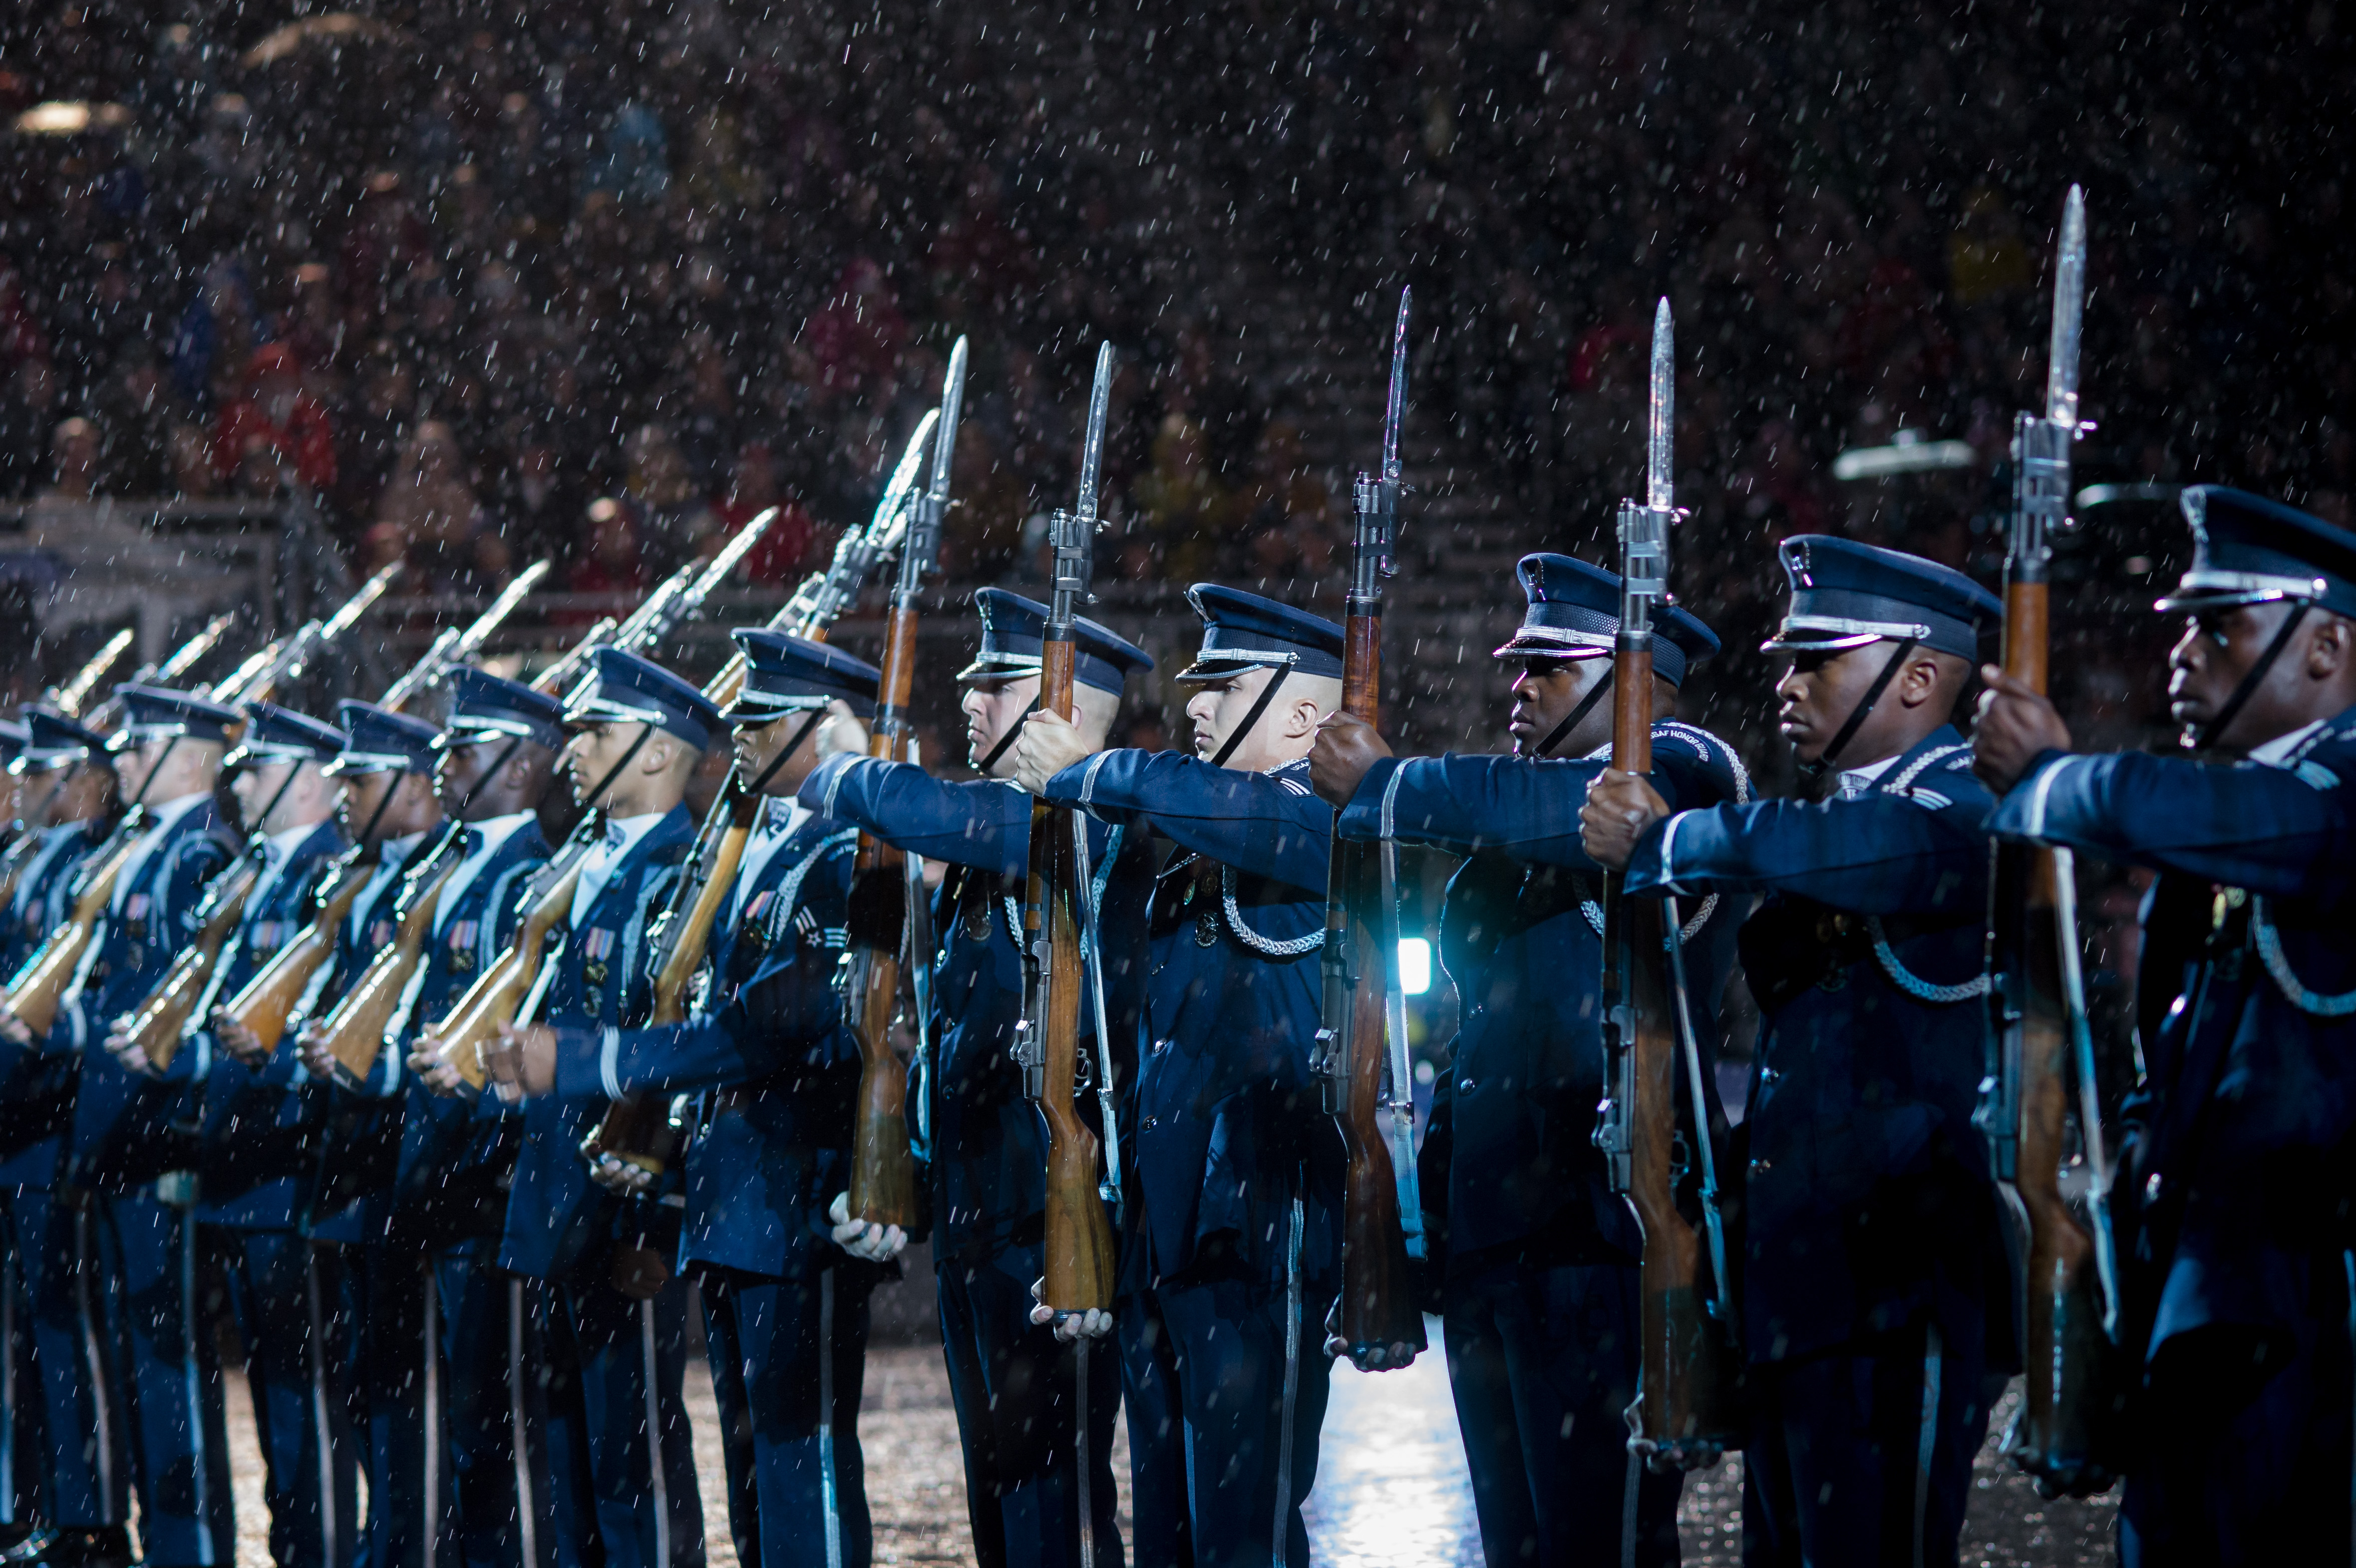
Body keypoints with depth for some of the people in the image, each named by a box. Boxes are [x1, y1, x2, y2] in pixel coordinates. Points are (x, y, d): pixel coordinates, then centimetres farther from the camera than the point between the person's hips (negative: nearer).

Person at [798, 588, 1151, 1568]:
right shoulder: (996, 833, 18)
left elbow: (907, 808, -24)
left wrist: (833, 783, -6)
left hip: (1051, 1224, -10)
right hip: (974, 1220, 10)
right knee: (1000, 1487, 13)